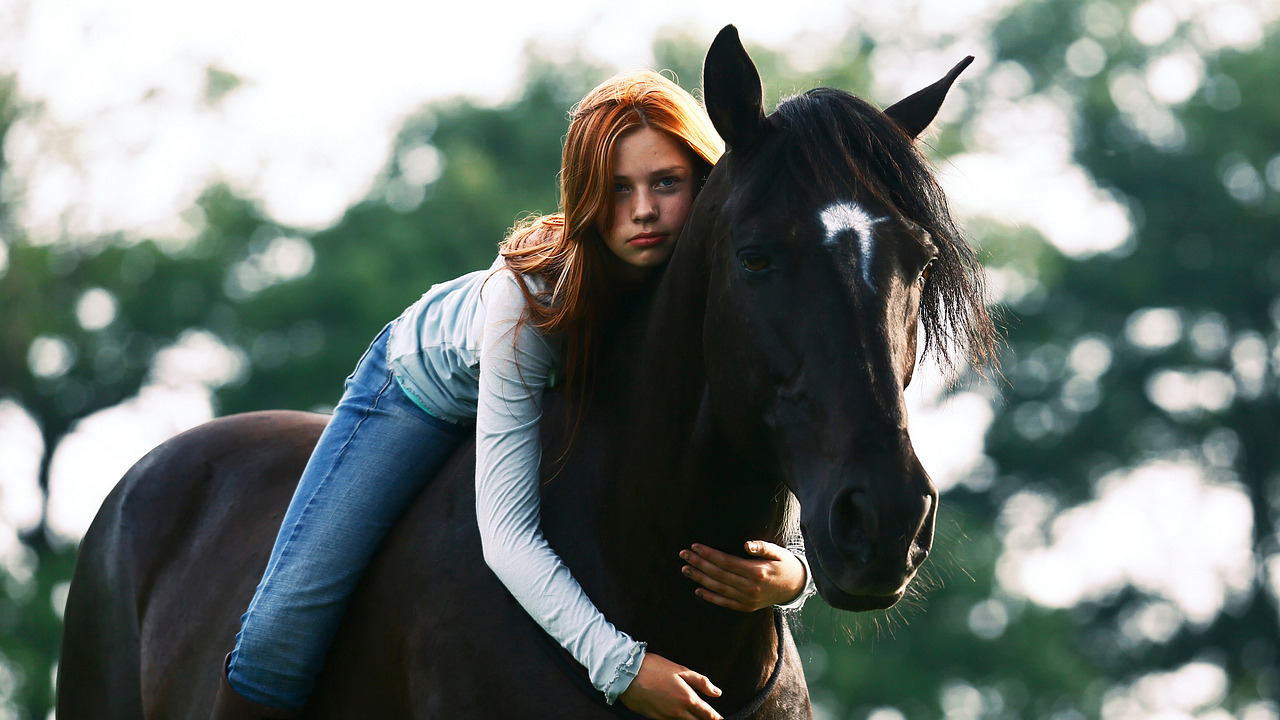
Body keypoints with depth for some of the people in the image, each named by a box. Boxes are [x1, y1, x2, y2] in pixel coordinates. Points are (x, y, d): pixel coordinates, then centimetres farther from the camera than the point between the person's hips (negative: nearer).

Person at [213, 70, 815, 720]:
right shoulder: (529, 290, -42)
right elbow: (505, 533, -45)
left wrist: (788, 574, -53)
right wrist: (618, 664, -59)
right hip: (428, 389, -4)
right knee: (283, 632, -13)